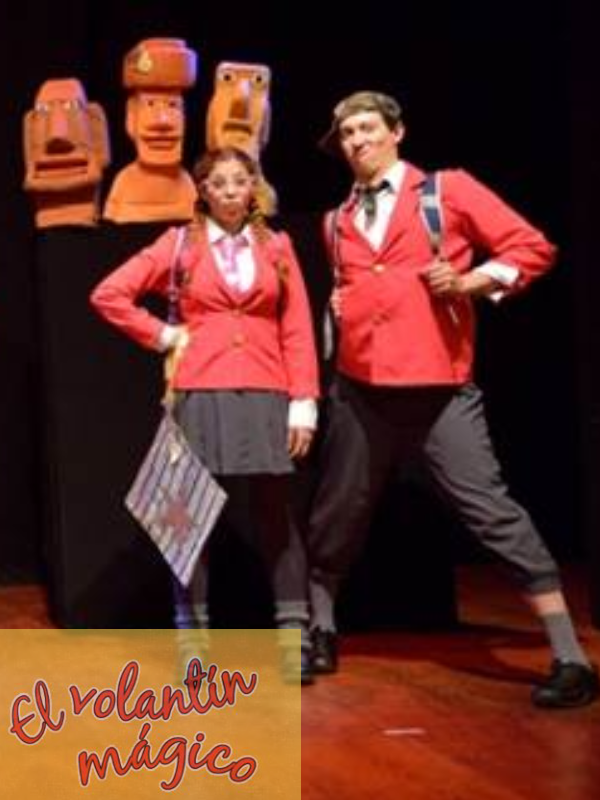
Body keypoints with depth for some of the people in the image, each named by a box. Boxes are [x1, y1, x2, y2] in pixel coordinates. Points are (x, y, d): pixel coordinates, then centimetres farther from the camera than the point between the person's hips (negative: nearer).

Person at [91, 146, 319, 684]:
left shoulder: (276, 247, 10)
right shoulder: (181, 245, 6)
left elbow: (298, 329, 5)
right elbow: (108, 294, 5)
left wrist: (304, 401, -2)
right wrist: (162, 335, 1)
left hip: (265, 397, 1)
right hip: (201, 395, -1)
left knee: (277, 516, 1)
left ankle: (295, 639, 7)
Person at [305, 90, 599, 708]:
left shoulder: (448, 189, 2)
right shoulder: (337, 222, 15)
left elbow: (532, 247, 0)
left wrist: (473, 280, -13)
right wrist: (337, 306, 9)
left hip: (439, 388, -5)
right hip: (359, 389, 5)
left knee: (492, 512, -10)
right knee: (336, 515, 12)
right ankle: (320, 634, 32)